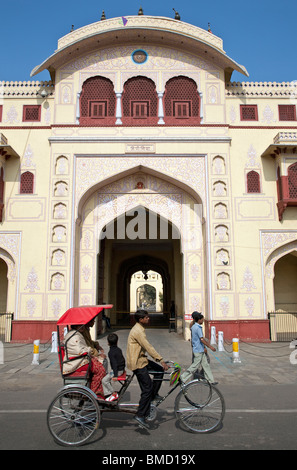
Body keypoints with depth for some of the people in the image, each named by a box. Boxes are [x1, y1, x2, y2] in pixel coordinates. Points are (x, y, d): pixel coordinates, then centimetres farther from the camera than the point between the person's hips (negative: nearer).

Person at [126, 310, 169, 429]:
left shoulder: (139, 329, 12)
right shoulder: (138, 331, -21)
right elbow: (148, 347, -24)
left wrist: (158, 359, 20)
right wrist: (161, 360, -22)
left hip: (141, 359, 10)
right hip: (137, 363, -10)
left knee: (160, 370, 12)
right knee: (147, 388, -7)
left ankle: (153, 395, 22)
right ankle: (140, 415, 0)